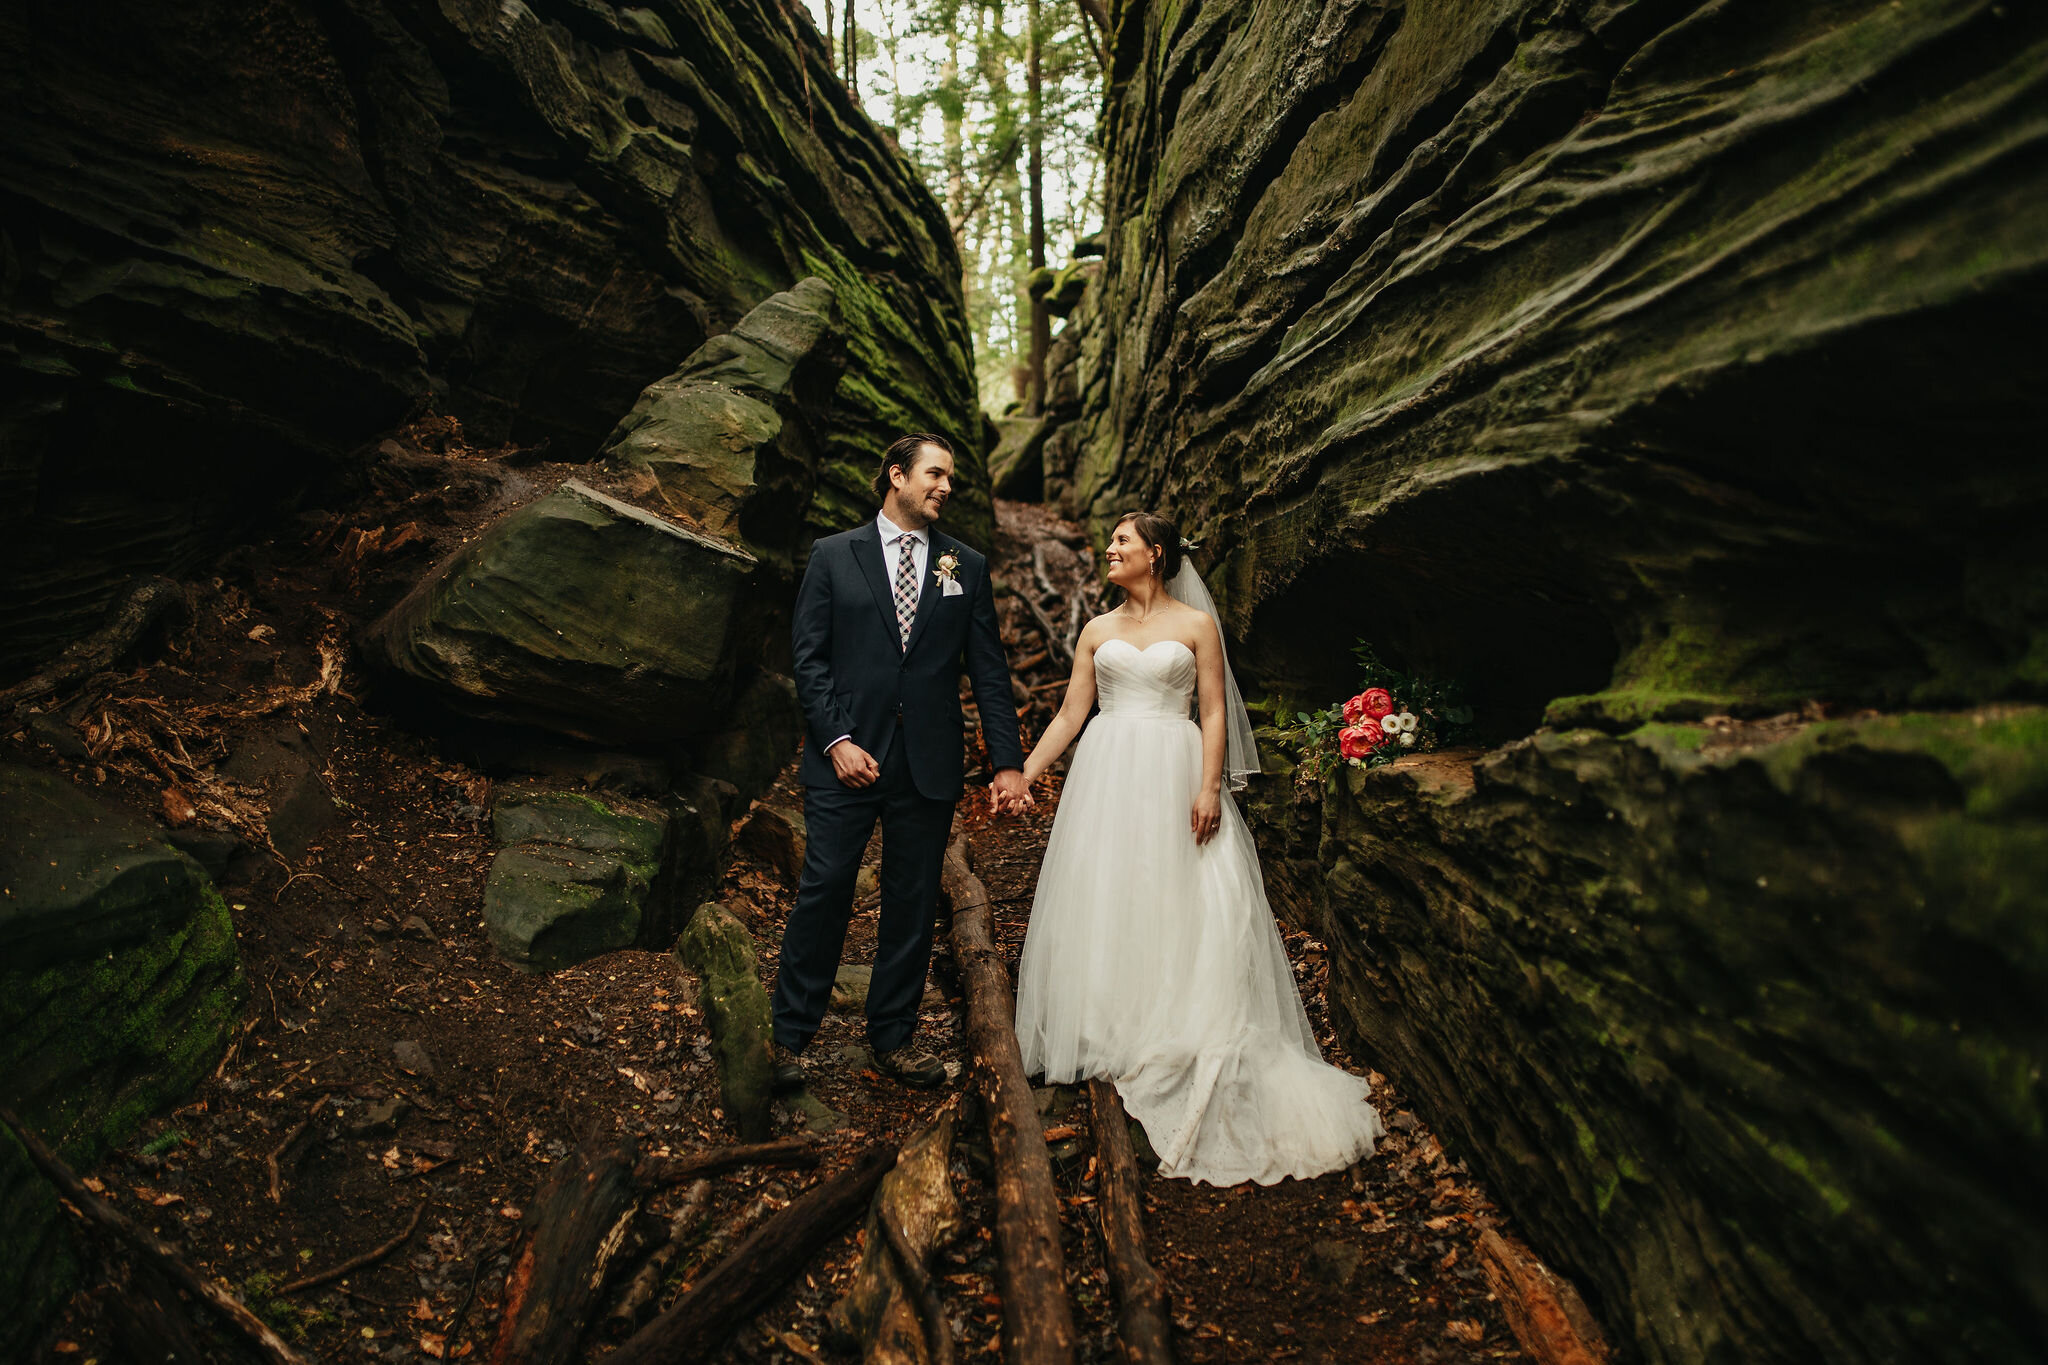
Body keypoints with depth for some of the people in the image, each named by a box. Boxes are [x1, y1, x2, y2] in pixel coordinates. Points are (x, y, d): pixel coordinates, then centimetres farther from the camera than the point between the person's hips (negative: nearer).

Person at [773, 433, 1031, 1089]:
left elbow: (989, 670, 7)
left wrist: (1007, 761, 0)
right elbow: (808, 657, 0)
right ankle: (789, 1036, 16)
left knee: (913, 904, 9)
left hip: (929, 764, 2)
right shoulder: (833, 556, 4)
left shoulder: (967, 567, 9)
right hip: (847, 758, -2)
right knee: (824, 892, 0)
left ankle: (893, 1036, 25)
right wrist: (836, 739, -11)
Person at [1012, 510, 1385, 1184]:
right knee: (1102, 903, 4)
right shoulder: (1097, 631, 12)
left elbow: (1214, 712, -1)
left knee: (1177, 909, -3)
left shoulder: (1196, 624, 3)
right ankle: (1104, 1036, 16)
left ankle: (1170, 1043, 9)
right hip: (1105, 777, 3)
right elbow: (1070, 714, 11)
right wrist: (1023, 771, 3)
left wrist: (1210, 787, -12)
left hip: (1172, 778, -3)